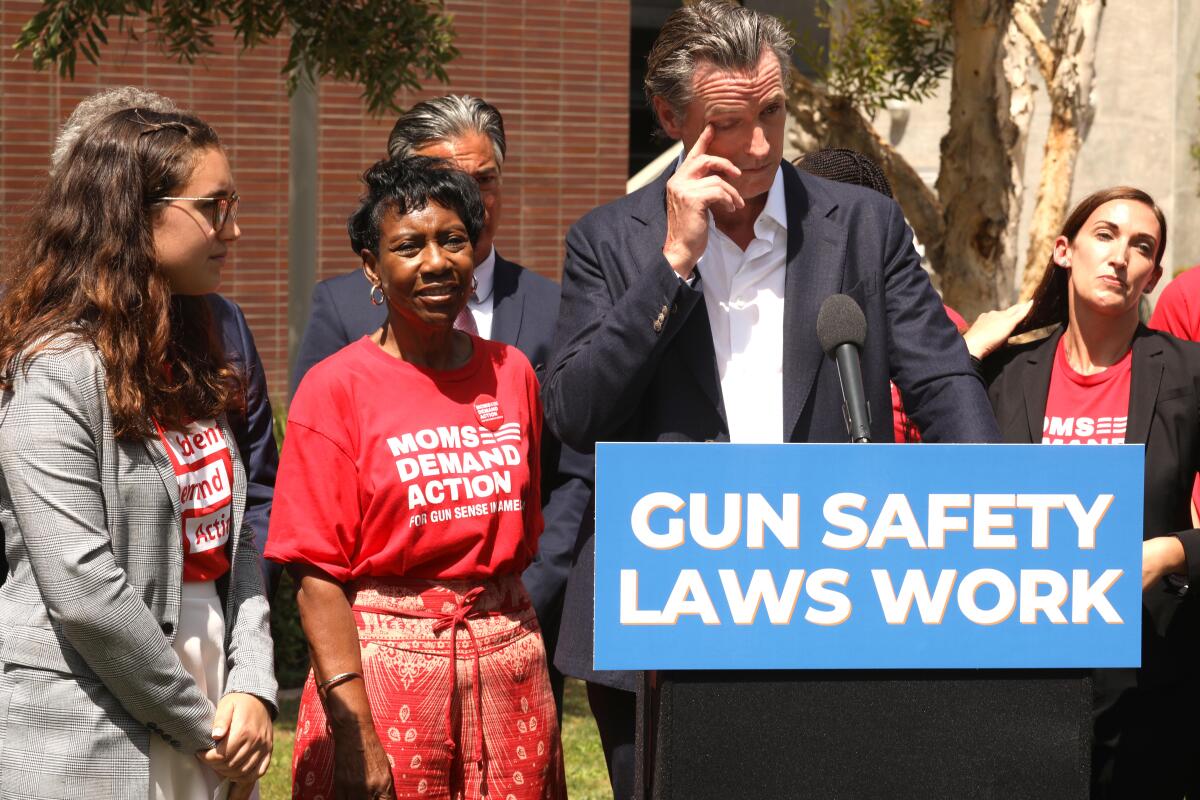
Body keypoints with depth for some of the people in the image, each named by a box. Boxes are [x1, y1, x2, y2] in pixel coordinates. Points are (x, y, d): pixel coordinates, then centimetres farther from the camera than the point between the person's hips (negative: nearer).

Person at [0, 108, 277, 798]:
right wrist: (203, 721, -13)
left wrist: (252, 687, -4)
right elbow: (83, 592, -20)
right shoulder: (57, 374, -15)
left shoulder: (192, 361, 12)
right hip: (90, 742, -8)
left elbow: (238, 538, 10)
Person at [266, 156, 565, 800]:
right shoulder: (336, 387, -6)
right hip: (382, 662, -4)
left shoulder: (511, 373, 8)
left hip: (508, 664, 4)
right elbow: (318, 573, -10)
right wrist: (356, 732, -17)